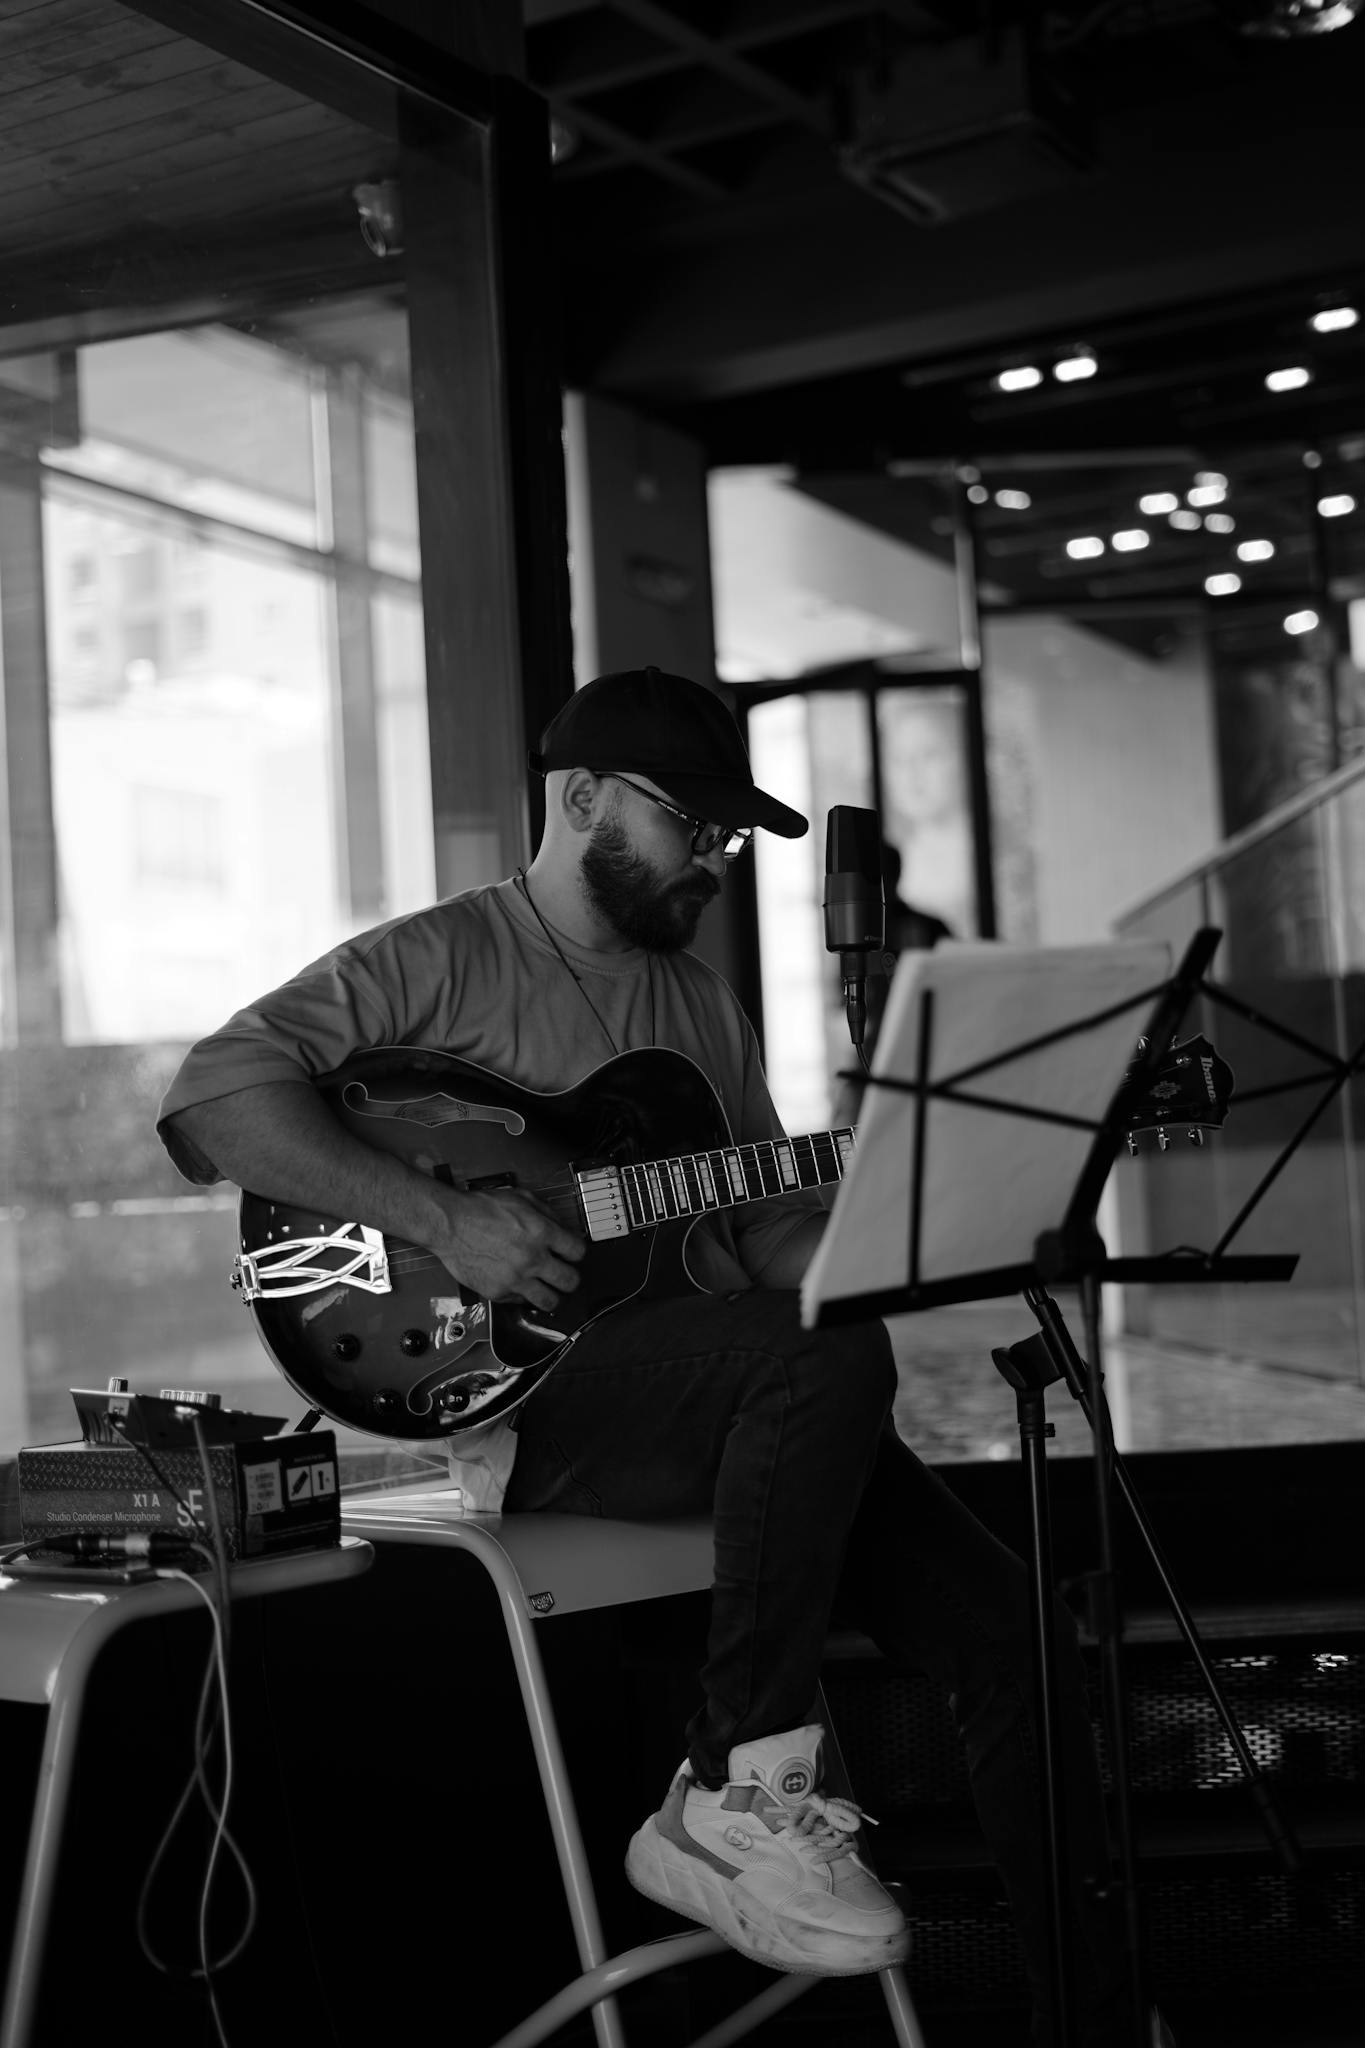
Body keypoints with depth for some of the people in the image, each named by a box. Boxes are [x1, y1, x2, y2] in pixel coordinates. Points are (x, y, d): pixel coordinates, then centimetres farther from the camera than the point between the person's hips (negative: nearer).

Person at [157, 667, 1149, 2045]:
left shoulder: (696, 1001, 23)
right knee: (829, 1356, -35)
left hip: (736, 1410, 7)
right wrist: (444, 1221, -20)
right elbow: (213, 1094, -13)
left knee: (1006, 1632, -9)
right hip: (529, 1402, -7)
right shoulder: (441, 960, 1)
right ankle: (739, 1798, -24)